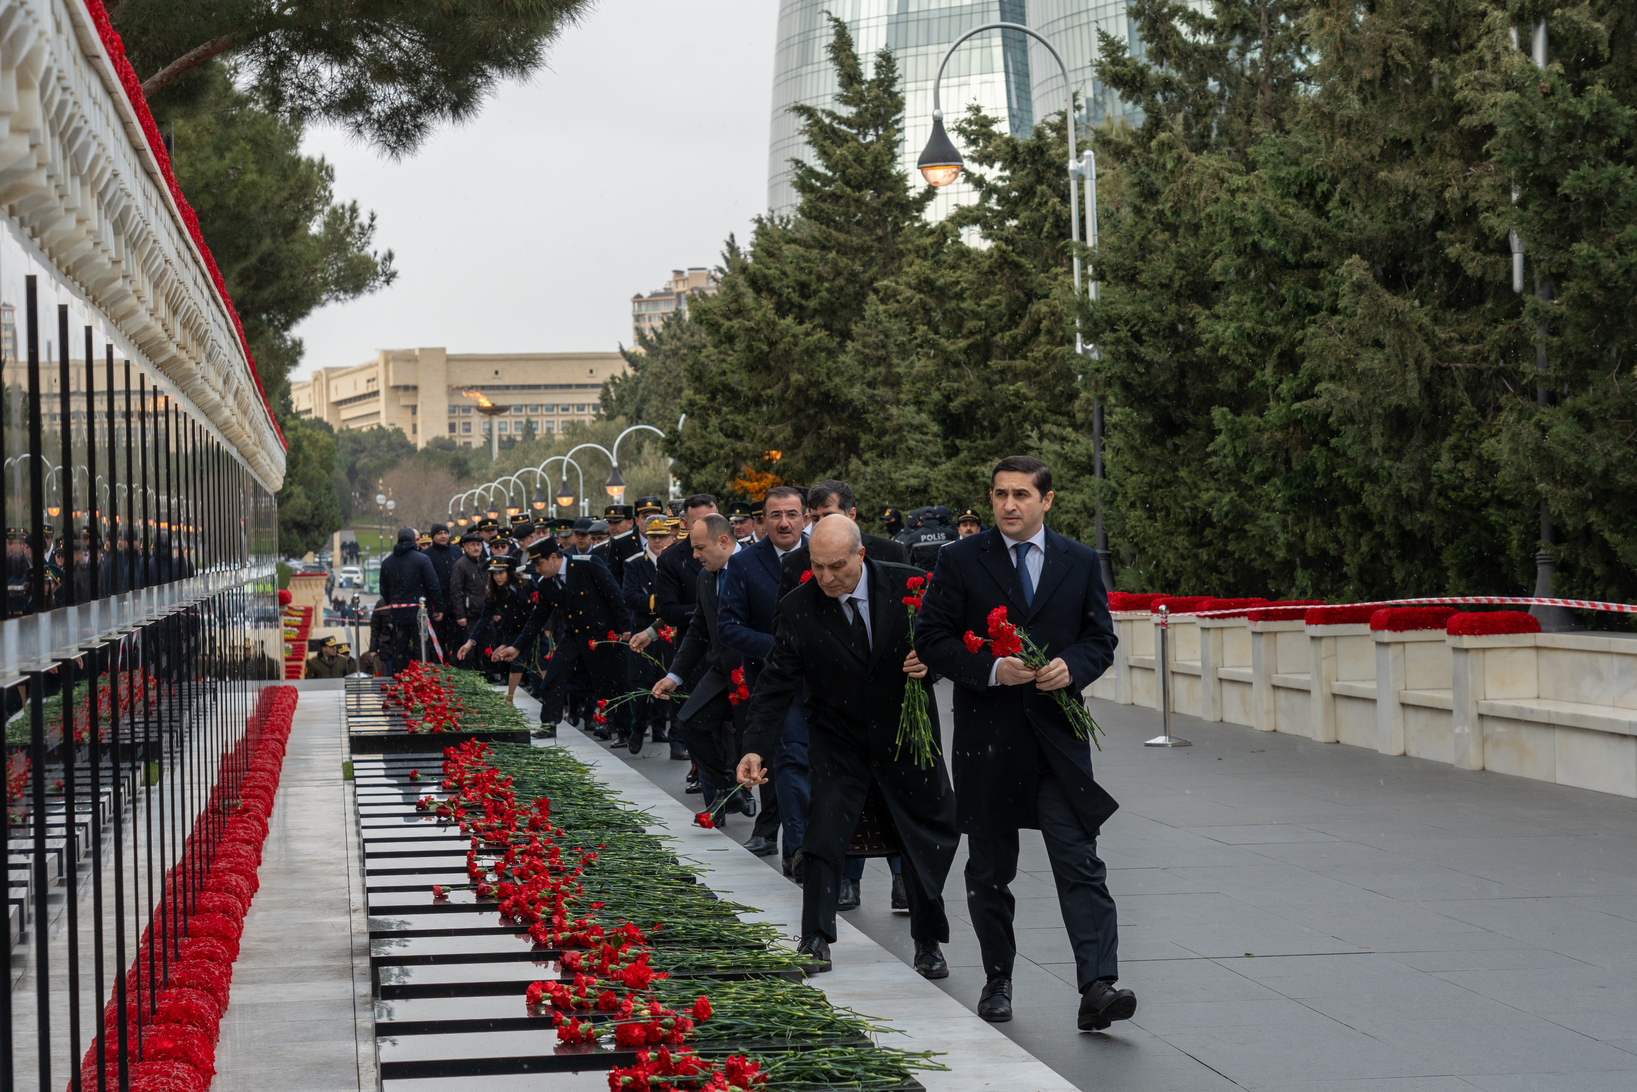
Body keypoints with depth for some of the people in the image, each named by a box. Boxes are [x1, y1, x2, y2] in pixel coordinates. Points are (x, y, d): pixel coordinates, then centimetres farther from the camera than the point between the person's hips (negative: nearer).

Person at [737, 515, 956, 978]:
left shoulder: (909, 586, -12)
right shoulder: (797, 607, -12)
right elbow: (776, 683, -10)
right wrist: (754, 747, -21)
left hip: (907, 737, 1)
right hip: (838, 743, -1)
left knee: (928, 841, 10)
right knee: (824, 830, -15)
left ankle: (928, 942, 27)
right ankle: (816, 940, -4)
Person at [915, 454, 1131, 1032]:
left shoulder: (1080, 562, 8)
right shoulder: (960, 561, 1)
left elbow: (1101, 637, 11)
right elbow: (931, 638, -2)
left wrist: (1071, 667, -10)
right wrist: (991, 670, -16)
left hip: (1058, 734, 0)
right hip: (987, 735, 0)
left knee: (1080, 864, -10)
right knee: (989, 869, 9)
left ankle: (1098, 988, -16)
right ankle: (998, 980, 24)